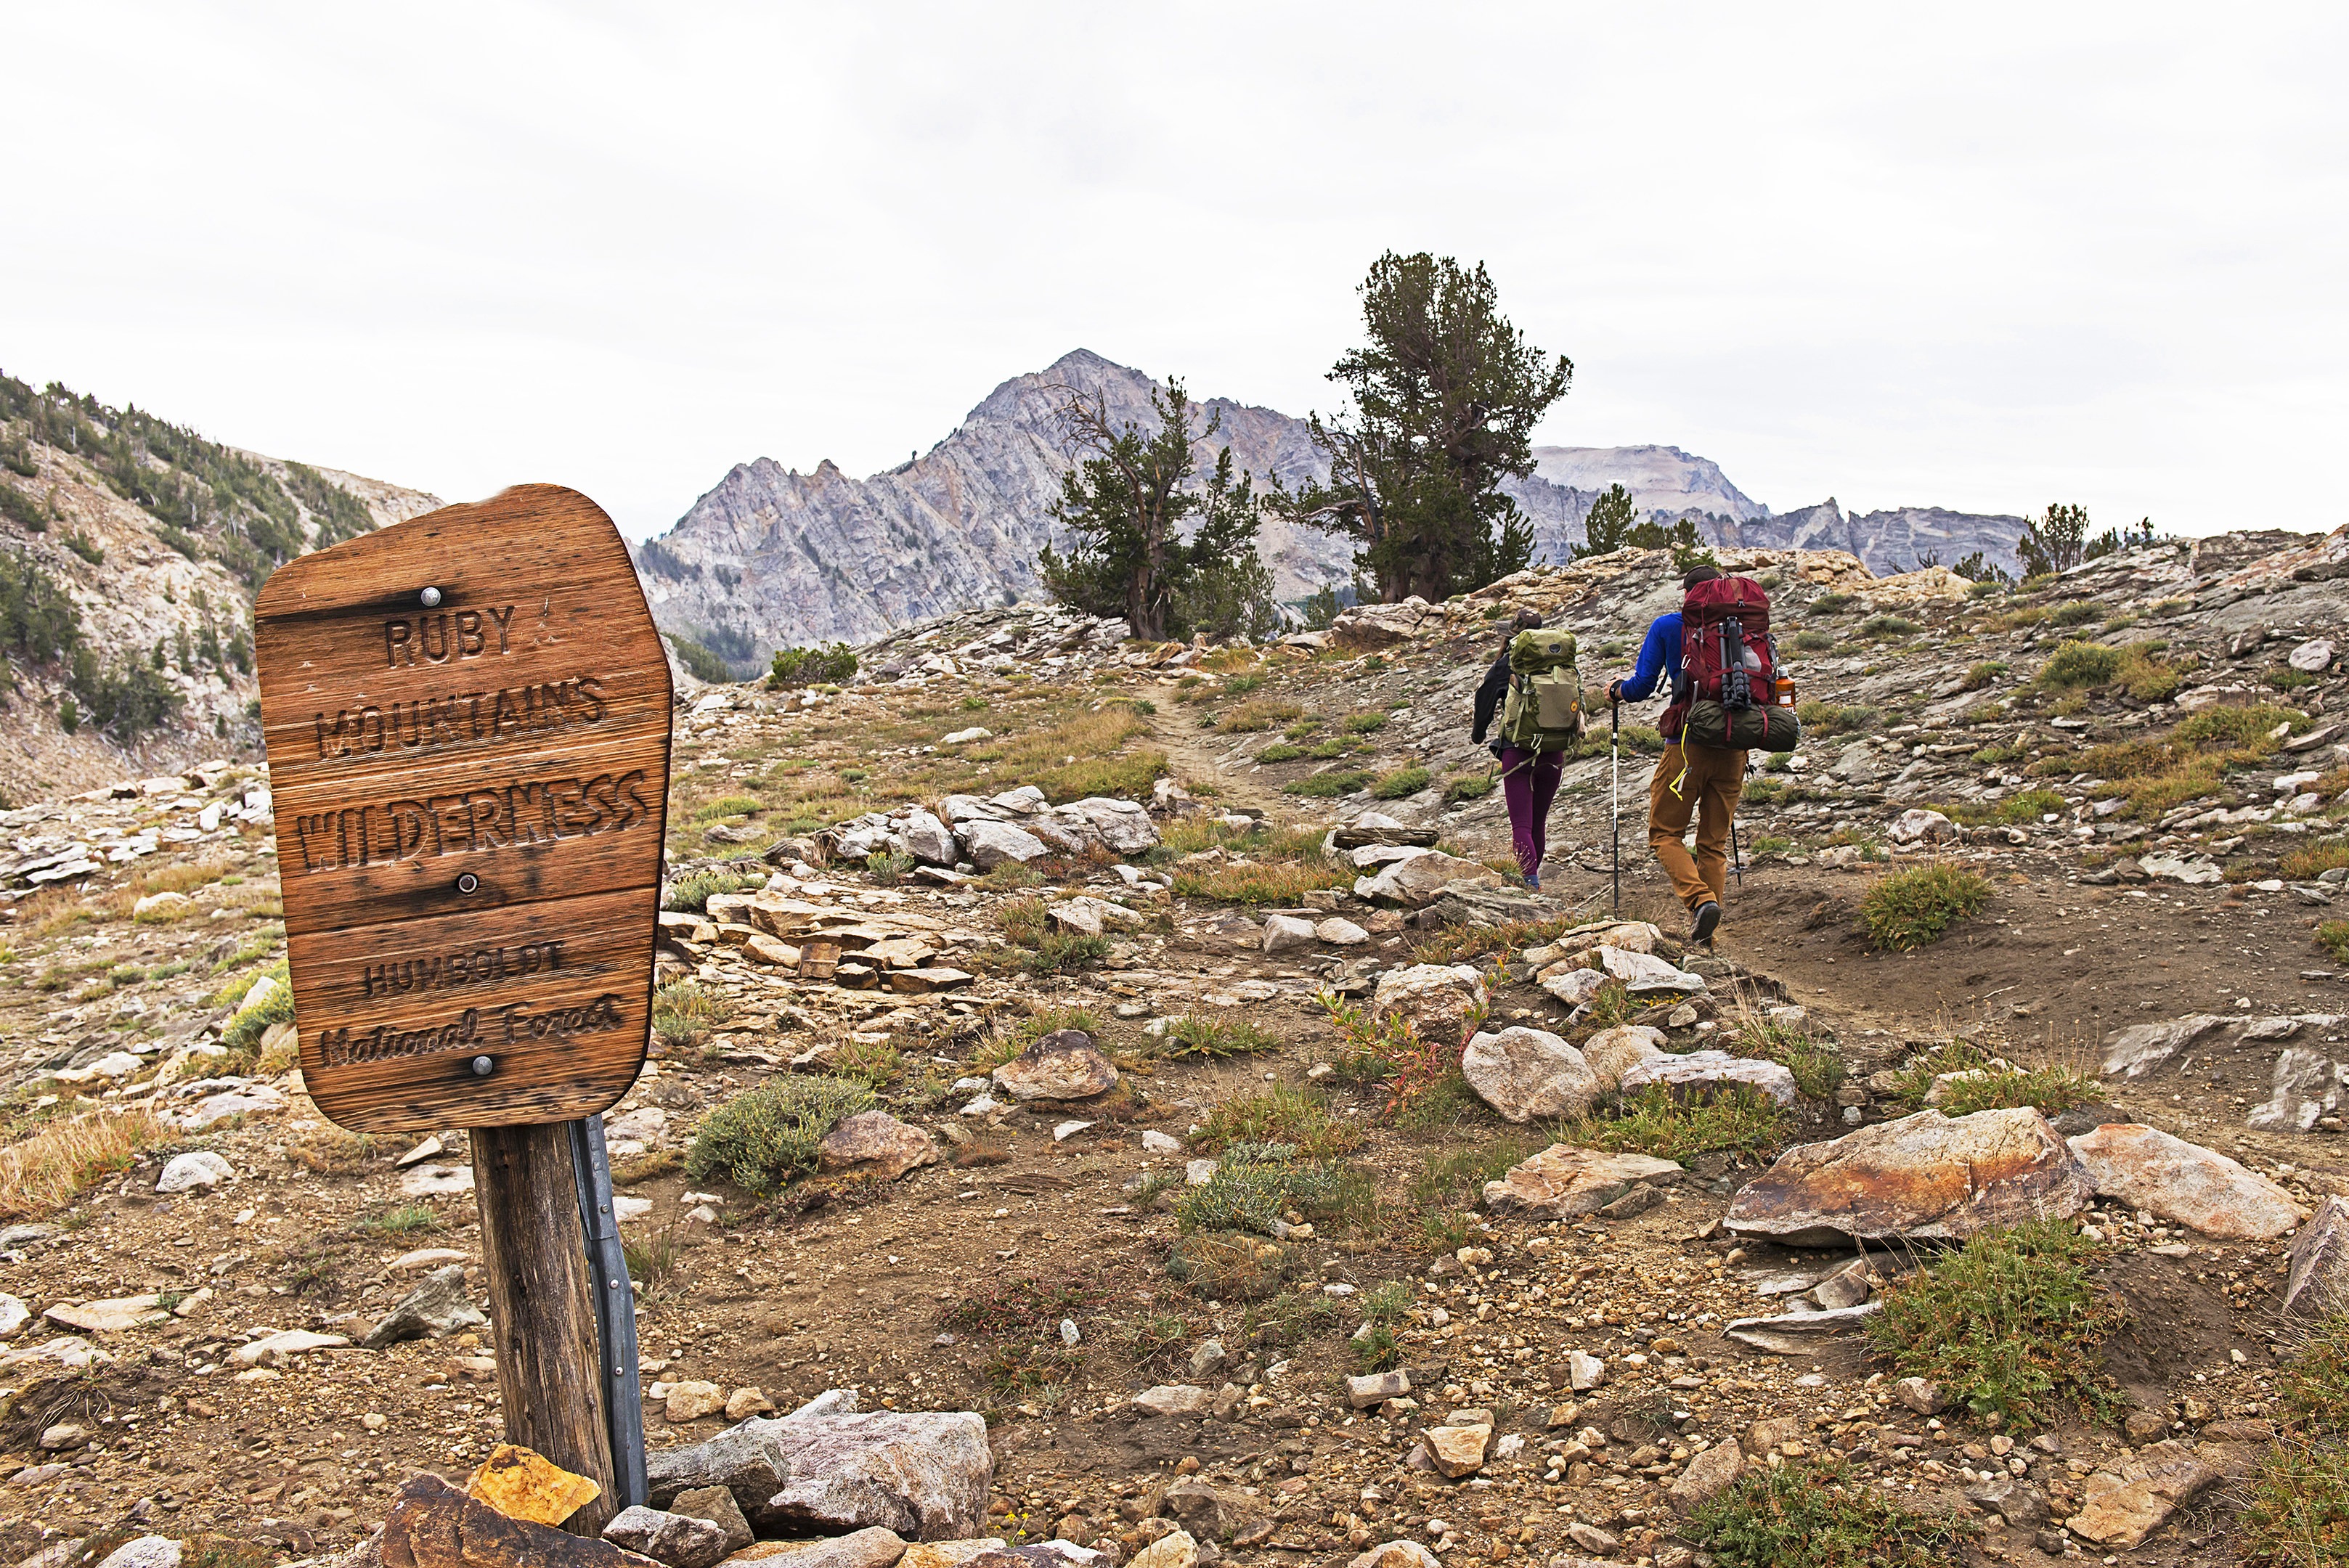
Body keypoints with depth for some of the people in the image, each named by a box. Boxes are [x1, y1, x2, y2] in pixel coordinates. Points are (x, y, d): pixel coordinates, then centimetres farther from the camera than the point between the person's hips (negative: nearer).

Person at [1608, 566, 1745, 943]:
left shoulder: (1667, 627, 1)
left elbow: (1642, 685, -4)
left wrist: (1616, 692, 17)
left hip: (1688, 744, -4)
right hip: (1734, 747, 4)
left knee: (1664, 834, 6)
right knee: (1714, 842, 12)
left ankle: (1701, 899, -18)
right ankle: (1706, 929, 7)